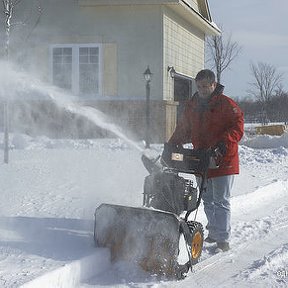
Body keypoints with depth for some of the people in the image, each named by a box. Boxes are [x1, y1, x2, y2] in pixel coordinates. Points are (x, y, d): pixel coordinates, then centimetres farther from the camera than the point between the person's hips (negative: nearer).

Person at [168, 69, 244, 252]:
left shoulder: (227, 104, -7)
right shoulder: (192, 106, 13)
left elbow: (237, 127, -14)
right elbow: (183, 130, 20)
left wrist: (224, 142, -28)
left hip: (223, 161, -6)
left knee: (221, 202, -5)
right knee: (208, 201, 14)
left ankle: (223, 238, -1)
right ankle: (213, 232, 25)